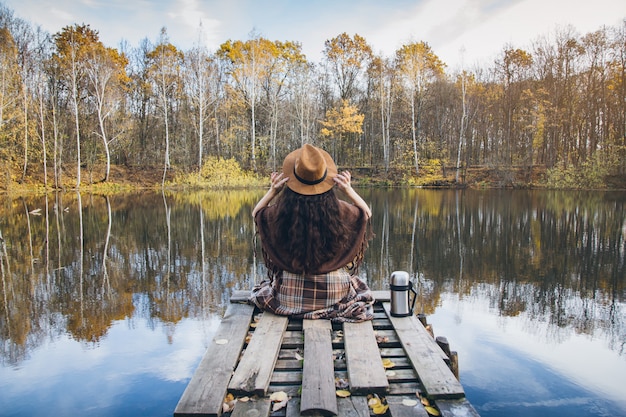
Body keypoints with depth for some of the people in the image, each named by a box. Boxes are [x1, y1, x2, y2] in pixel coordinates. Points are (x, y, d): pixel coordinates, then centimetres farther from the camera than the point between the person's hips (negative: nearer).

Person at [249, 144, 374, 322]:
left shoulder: (279, 213, -20)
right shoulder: (341, 212, -20)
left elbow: (256, 213, 5)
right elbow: (366, 213, 5)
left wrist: (272, 191, -8)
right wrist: (349, 191, -7)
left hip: (289, 298, 0)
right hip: (335, 295, 0)